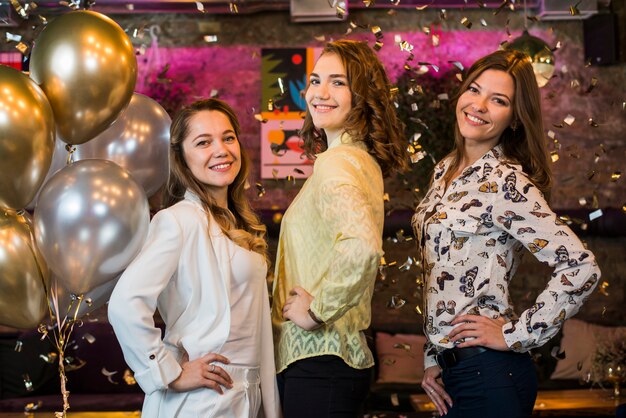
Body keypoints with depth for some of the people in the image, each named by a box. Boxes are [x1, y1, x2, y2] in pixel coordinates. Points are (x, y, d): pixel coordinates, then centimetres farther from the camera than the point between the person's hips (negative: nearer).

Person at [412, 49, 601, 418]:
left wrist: (515, 335, -15)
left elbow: (582, 268, -22)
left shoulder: (505, 183, -15)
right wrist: (433, 358, 11)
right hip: (453, 368, 8)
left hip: (487, 373, -8)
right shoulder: (447, 170, 9)